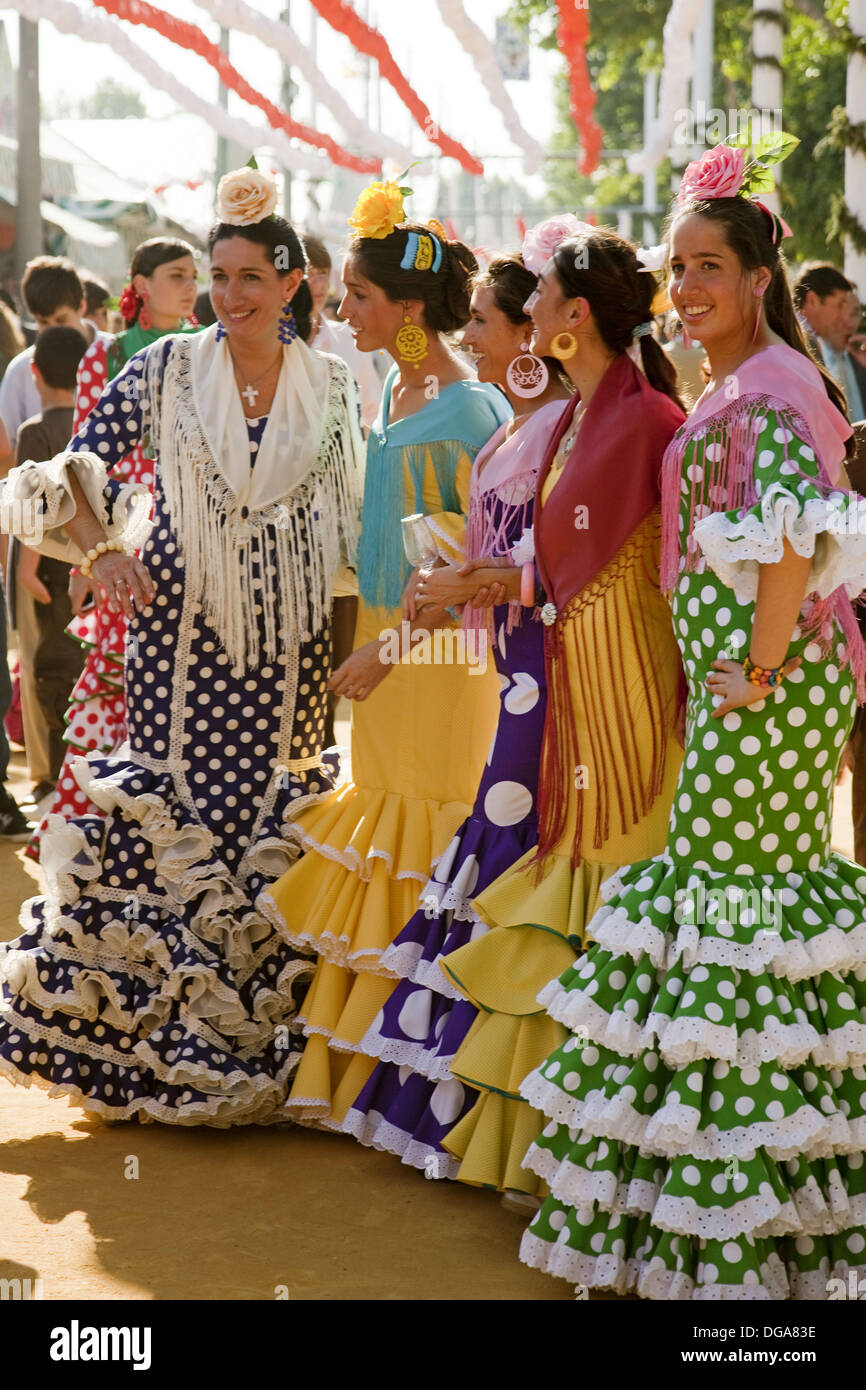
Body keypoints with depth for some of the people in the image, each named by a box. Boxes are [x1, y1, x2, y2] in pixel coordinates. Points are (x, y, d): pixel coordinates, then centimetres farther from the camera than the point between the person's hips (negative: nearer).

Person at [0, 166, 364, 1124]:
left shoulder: (331, 385, 5)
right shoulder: (168, 368, 1)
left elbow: (350, 513, 11)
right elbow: (79, 462, 5)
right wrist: (102, 549, -8)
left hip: (286, 633, 1)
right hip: (181, 625, -1)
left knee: (273, 816, 1)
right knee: (168, 815, -2)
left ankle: (257, 1034, 13)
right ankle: (159, 1038, 10)